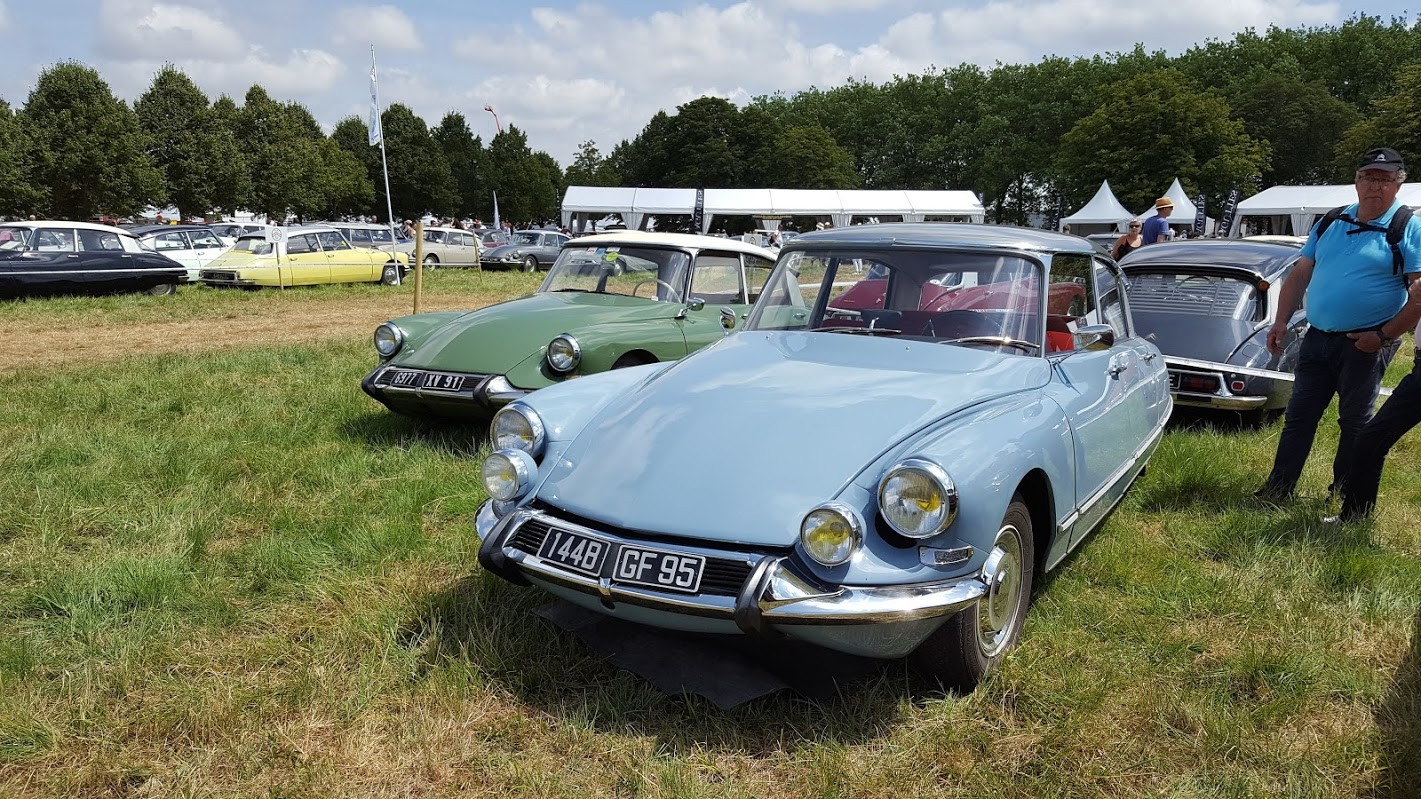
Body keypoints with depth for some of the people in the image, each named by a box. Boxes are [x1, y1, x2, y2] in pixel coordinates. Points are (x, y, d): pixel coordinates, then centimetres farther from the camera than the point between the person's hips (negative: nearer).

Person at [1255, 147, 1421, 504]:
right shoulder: (1330, 223, 9)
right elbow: (1299, 275, 12)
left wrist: (1385, 335, -16)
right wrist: (1281, 321, 3)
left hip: (1364, 344, -4)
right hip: (1317, 338, 5)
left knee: (1355, 421, 8)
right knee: (1299, 416, 7)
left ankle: (1347, 493, 21)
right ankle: (1279, 488, 13)